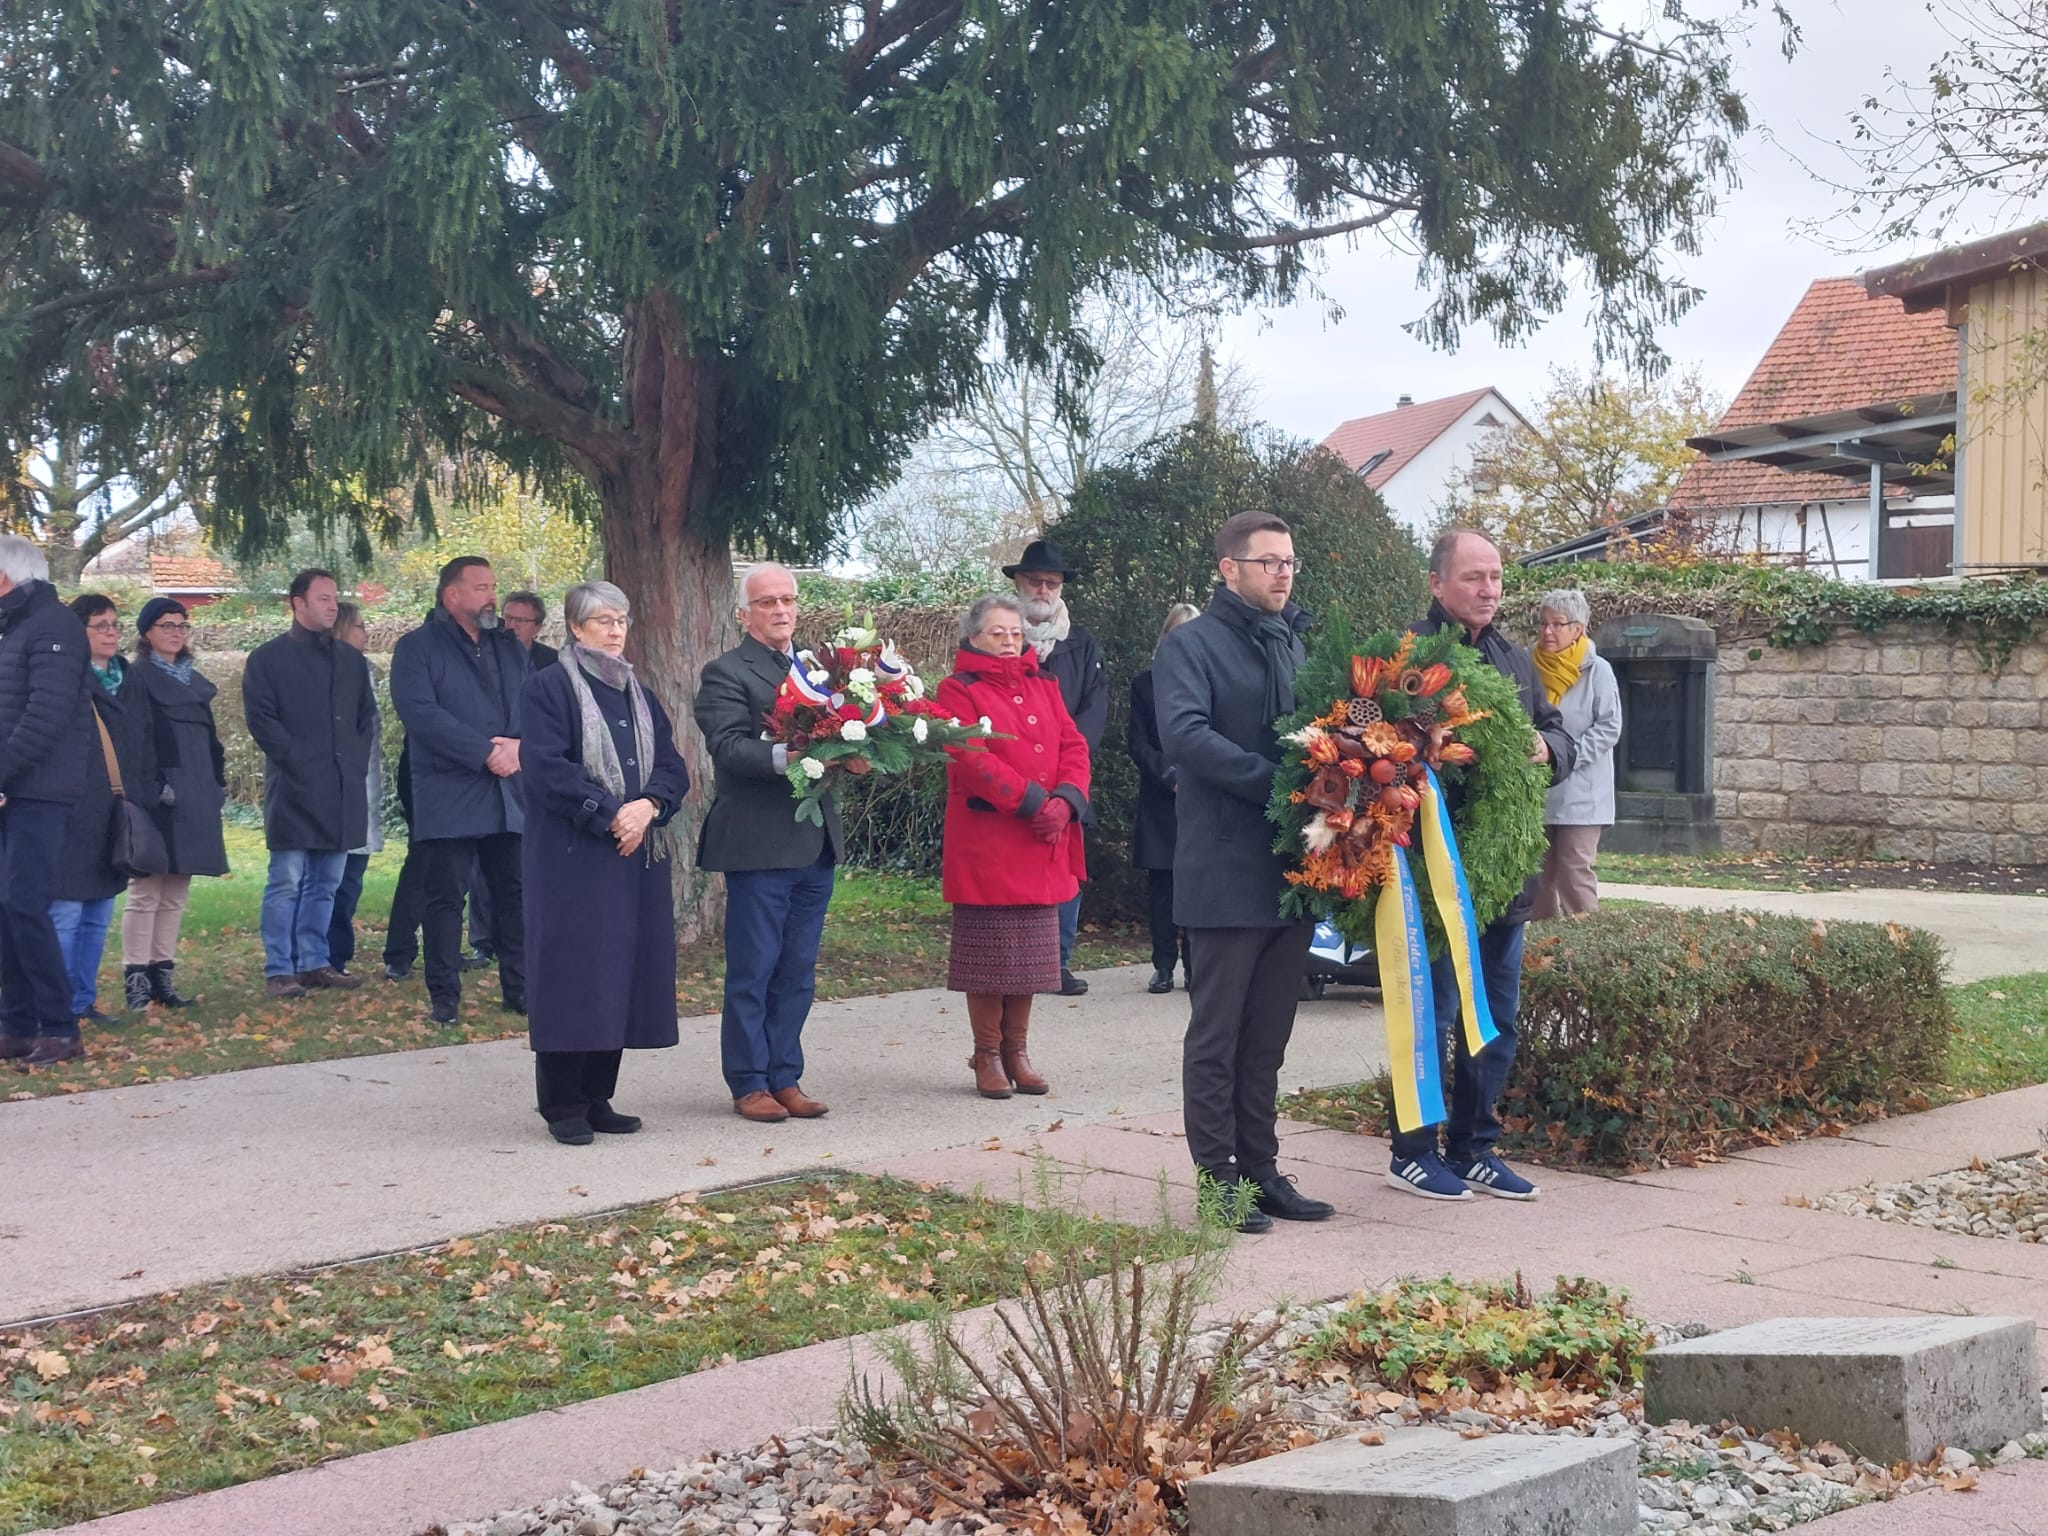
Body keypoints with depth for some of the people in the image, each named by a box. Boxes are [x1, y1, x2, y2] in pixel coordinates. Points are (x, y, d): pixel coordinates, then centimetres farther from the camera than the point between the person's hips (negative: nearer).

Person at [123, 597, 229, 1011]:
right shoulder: (137, 679, -2)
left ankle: (162, 976, 10)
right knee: (146, 892, -7)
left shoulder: (195, 681, 18)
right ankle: (137, 979, -6)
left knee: (175, 895, 7)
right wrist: (152, 788, -19)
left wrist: (219, 785, 12)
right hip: (158, 801, -7)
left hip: (196, 801, 7)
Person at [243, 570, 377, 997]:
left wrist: (357, 761, 7)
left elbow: (367, 716, 21)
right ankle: (279, 971, -2)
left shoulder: (351, 660, 18)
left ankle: (314, 963, 16)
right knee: (287, 882, -5)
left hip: (343, 789, 6)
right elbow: (260, 719, -6)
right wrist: (298, 760, -12)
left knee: (325, 883, 9)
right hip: (294, 787, -5)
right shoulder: (268, 658, 1)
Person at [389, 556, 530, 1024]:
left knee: (514, 893, 8)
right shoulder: (418, 648, -1)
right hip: (448, 798, -5)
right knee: (444, 898, -1)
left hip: (510, 794, 5)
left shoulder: (510, 649, 18)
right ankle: (444, 998, 6)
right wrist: (486, 753, -18)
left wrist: (521, 747, -12)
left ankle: (518, 989, 18)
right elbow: (422, 713, -15)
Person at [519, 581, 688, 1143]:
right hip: (571, 858, -6)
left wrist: (647, 807, -9)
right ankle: (562, 1107, 1)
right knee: (574, 978, -6)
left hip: (637, 853, 6)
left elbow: (672, 769, 12)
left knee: (621, 975, 6)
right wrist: (610, 815, -16)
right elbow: (545, 768, -13)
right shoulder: (548, 688, -3)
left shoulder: (639, 695, 17)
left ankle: (597, 1098, 14)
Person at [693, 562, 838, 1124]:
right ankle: (749, 1083, 9)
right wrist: (785, 757, -33)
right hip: (758, 842, -7)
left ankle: (785, 1078, 19)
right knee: (752, 971, 1)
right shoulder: (726, 673, -5)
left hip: (815, 843, 7)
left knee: (798, 972, 11)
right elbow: (729, 746, -18)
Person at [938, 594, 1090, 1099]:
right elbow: (972, 759, -14)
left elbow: (1073, 747, 7)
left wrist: (1065, 801, -11)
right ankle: (987, 1056, 10)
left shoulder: (1043, 687, 16)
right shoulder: (958, 691, -2)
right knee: (988, 953, 0)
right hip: (984, 844, -5)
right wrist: (1031, 802, -19)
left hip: (1043, 848, 6)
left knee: (1030, 954, 9)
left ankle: (1017, 1051, 19)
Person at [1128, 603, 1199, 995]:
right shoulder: (1144, 683, 8)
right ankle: (1163, 967, 7)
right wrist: (1171, 775, -9)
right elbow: (1137, 742, 4)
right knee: (1160, 884, 1)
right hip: (1159, 799, 1)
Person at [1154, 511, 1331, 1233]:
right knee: (1217, 1033, 1)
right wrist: (1276, 780, -26)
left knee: (1268, 1035, 11)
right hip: (1226, 872, -7)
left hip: (1292, 869, 7)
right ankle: (1218, 1177, 6)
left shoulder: (1293, 644, 17)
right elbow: (1185, 733, -20)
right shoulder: (1191, 645, -5)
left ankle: (1261, 1170, 18)